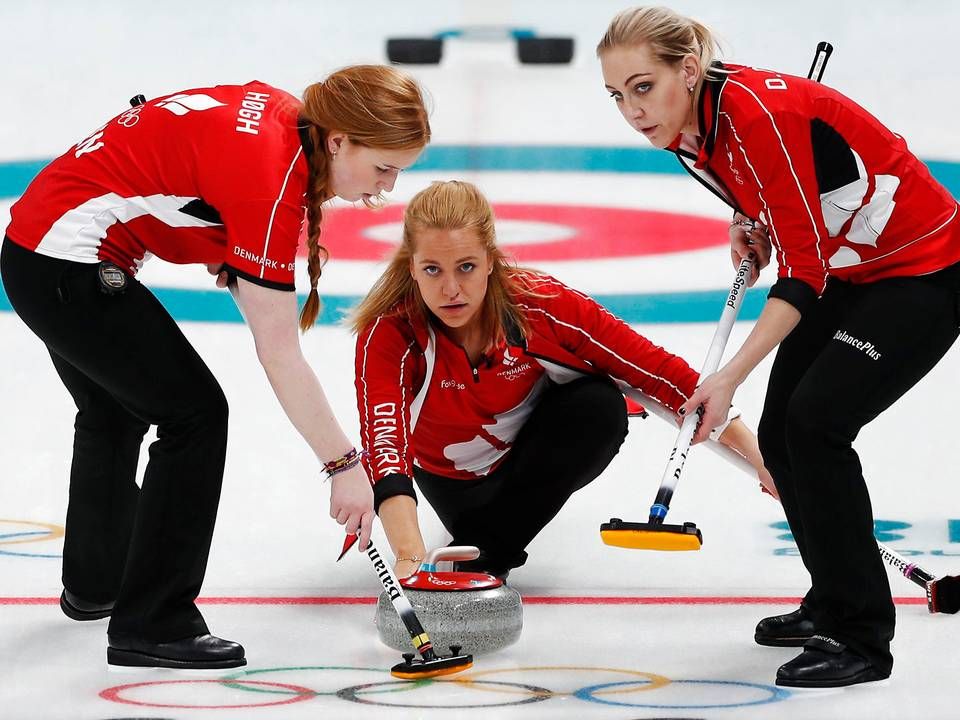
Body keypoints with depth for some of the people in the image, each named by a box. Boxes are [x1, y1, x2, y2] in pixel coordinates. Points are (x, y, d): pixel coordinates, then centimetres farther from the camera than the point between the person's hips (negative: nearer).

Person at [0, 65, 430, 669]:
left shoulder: (282, 113, -1)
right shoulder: (270, 179, -25)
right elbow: (280, 354, -24)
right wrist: (345, 465, -20)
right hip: (70, 269, -10)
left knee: (115, 411, 27)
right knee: (195, 414, -8)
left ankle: (94, 584, 48)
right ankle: (151, 626, -5)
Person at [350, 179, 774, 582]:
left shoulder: (539, 302, -31)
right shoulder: (388, 334, -33)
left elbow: (653, 368, -25)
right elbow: (385, 445, -45)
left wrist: (752, 451, -26)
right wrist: (409, 556, -61)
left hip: (533, 445, -1)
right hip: (451, 474, 1)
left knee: (600, 407, -29)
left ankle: (487, 550, -17)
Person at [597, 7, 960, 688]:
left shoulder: (759, 111, -31)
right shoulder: (687, 127, -5)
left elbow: (803, 270, -30)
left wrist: (731, 377, -34)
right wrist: (751, 224, -2)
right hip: (847, 270, 9)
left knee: (815, 422, -20)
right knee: (780, 433, 6)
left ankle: (861, 639, -11)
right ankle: (834, 603, 25)